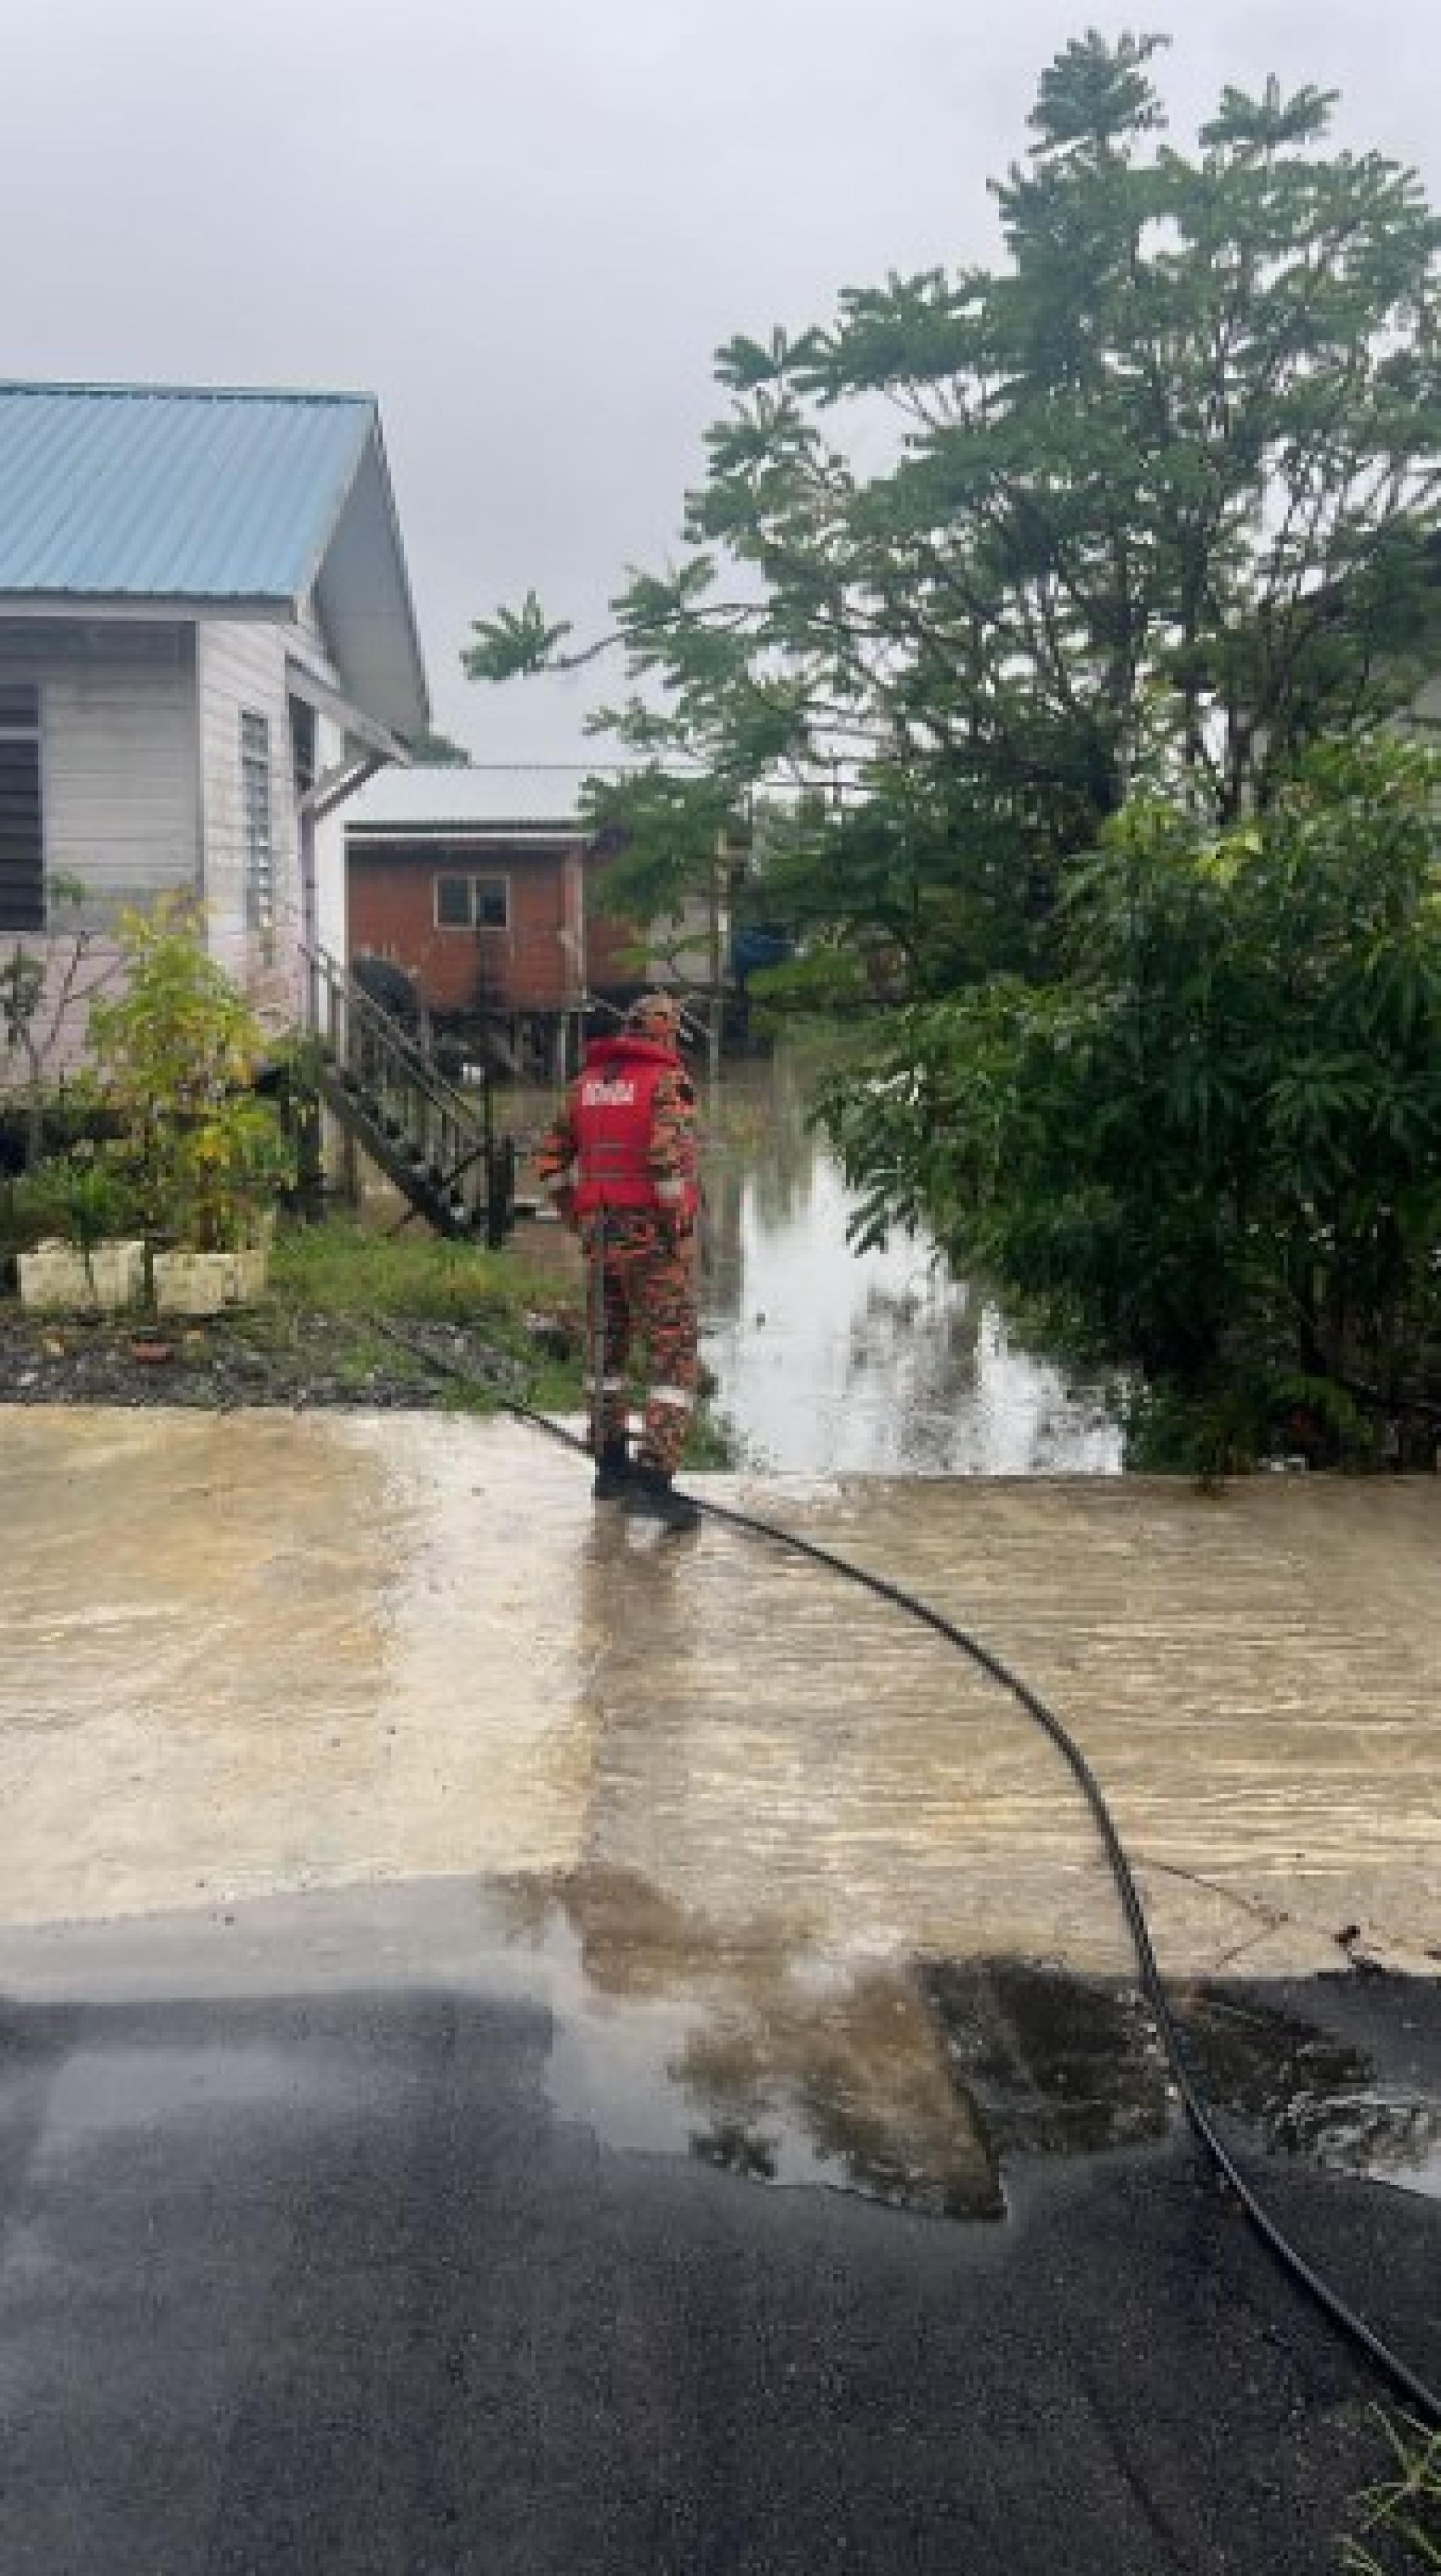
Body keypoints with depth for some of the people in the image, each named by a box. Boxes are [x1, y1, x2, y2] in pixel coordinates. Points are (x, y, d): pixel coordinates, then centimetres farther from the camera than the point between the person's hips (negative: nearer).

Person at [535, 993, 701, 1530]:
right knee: (675, 1358, -5)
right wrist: (677, 1229, -15)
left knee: (611, 1345, 21)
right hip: (654, 1236, -6)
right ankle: (653, 1479, -16)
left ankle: (611, 1466, 25)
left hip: (602, 1236, 6)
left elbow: (551, 1161, 13)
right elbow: (669, 1157, -25)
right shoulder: (669, 1082, -9)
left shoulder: (588, 1083, 11)